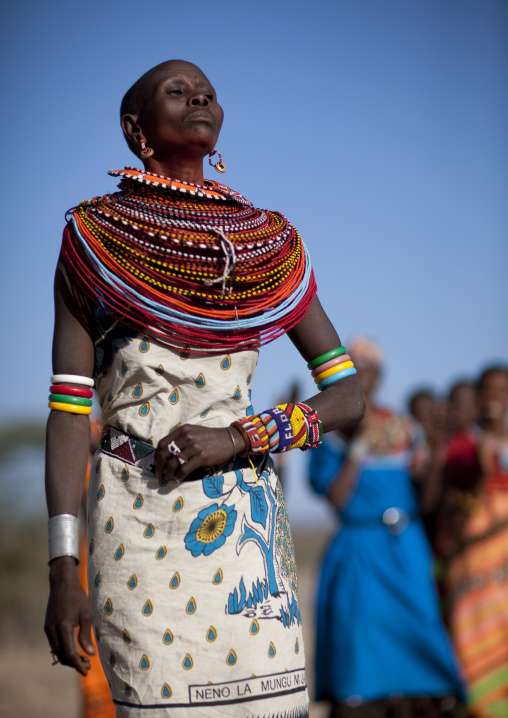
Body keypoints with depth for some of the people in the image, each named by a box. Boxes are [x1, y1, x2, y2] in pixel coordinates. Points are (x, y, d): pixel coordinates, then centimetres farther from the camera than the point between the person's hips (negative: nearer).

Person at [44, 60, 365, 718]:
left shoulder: (268, 245, 11)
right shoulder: (94, 239, 4)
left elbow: (348, 396, 9)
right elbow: (68, 410, -2)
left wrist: (238, 437, -8)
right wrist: (62, 571, -9)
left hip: (246, 521, 3)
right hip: (138, 523, -2)